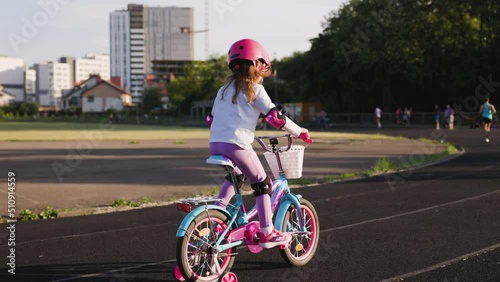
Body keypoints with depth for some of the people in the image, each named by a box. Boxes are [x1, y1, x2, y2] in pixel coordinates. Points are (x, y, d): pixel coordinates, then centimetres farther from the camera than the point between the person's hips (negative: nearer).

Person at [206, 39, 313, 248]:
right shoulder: (255, 90, 1)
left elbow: (210, 119, 26)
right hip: (237, 145, -7)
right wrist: (300, 132, 7)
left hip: (215, 144, 7)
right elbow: (275, 117, -5)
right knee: (262, 184, 6)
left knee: (235, 176, 32)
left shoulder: (224, 89, 22)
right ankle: (267, 233, 6)